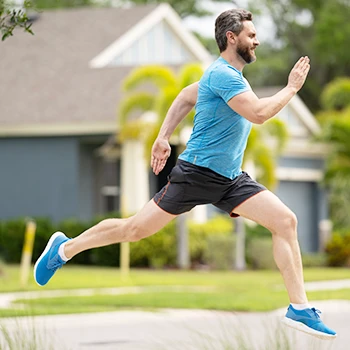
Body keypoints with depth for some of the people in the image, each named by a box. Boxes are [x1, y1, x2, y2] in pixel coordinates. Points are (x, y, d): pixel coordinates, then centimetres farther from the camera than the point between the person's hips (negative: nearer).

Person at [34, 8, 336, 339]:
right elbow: (258, 113, -28)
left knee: (285, 220, -8)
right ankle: (65, 248, 23)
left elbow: (185, 97, 25)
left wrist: (163, 137, 20)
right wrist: (292, 87, -16)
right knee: (134, 229, 1)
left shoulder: (230, 75, 14)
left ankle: (299, 308, -8)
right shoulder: (222, 74, -17)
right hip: (197, 174, -8)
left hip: (230, 179, 8)